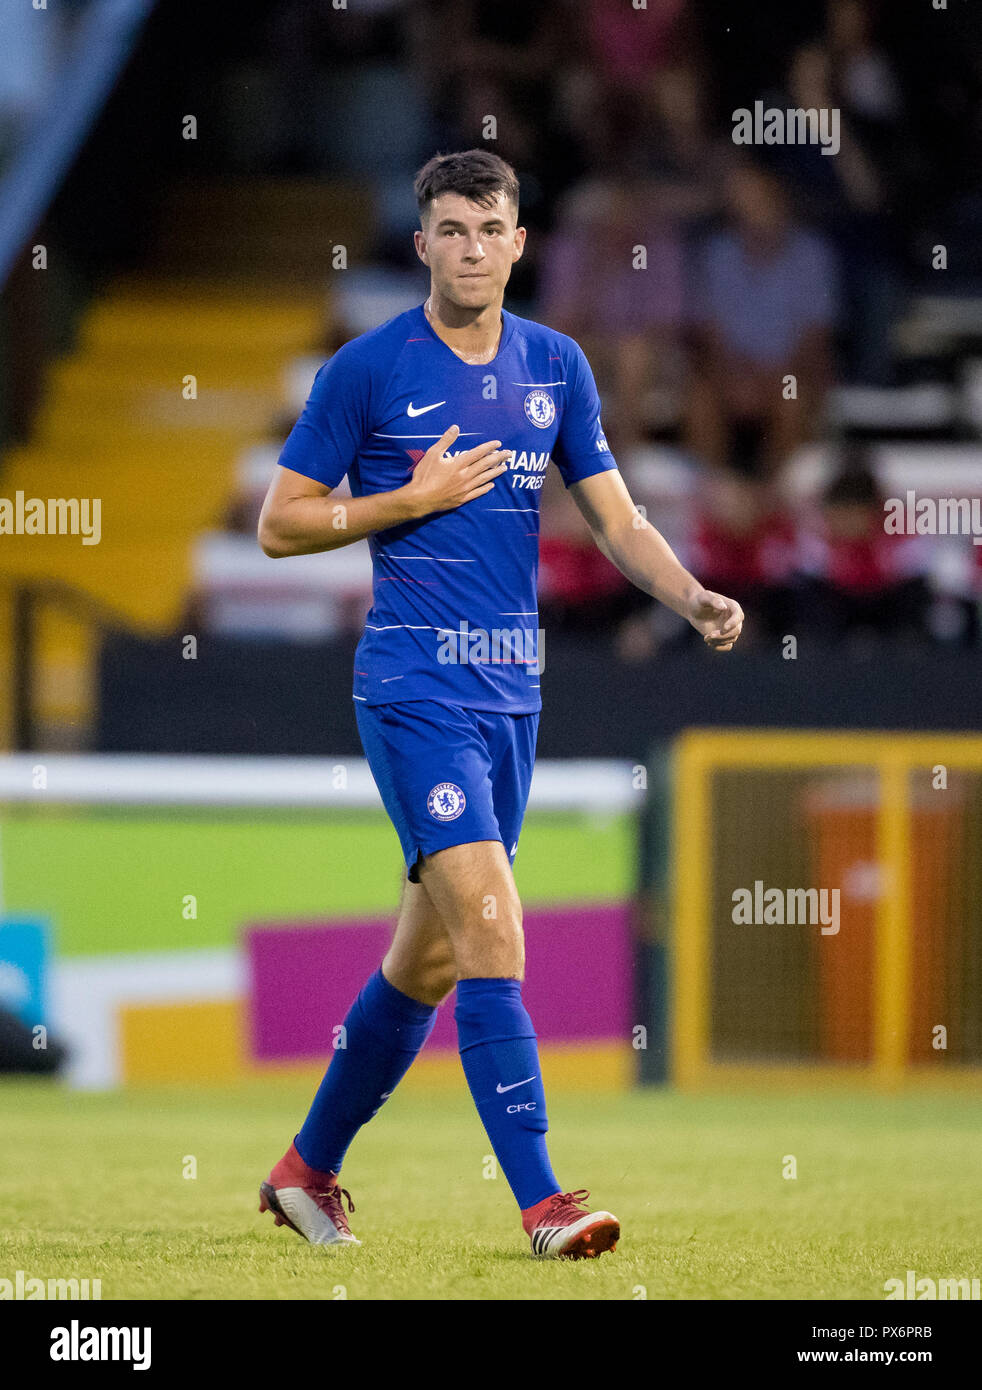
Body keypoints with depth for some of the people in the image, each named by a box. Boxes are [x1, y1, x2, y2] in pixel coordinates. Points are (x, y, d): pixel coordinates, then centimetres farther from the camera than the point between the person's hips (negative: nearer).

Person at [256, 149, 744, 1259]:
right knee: (492, 927, -18)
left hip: (510, 692, 6)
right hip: (414, 688, -6)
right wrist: (413, 498, -12)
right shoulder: (369, 368, -5)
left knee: (430, 954, 12)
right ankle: (540, 1200, -21)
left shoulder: (556, 367, 9)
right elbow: (278, 524, -2)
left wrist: (695, 598, -8)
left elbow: (616, 519, 9)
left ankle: (308, 1167, 29)